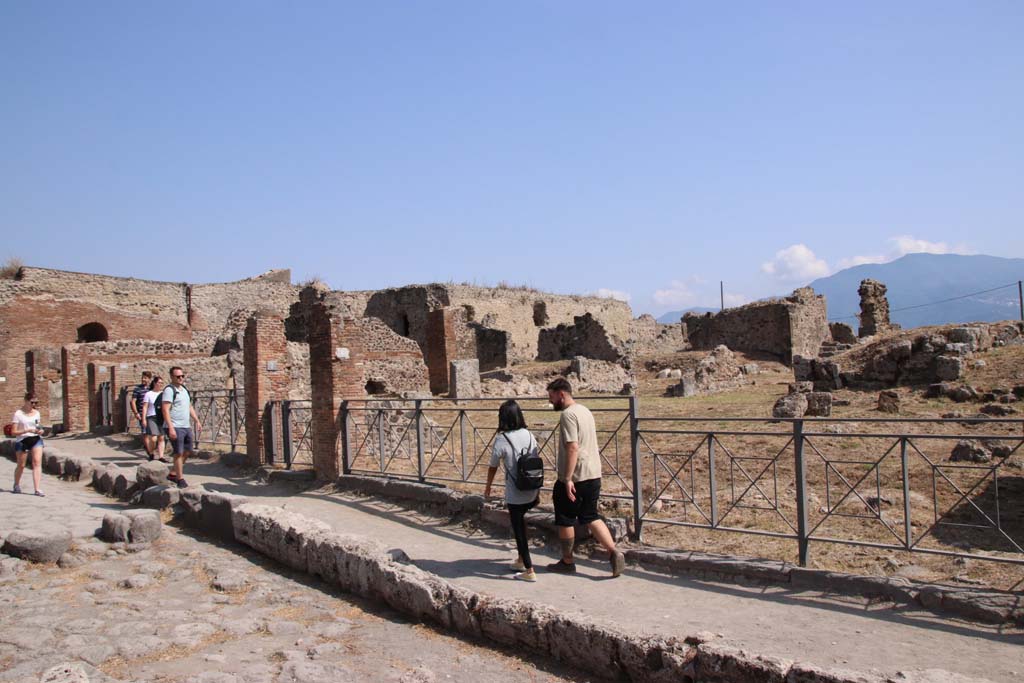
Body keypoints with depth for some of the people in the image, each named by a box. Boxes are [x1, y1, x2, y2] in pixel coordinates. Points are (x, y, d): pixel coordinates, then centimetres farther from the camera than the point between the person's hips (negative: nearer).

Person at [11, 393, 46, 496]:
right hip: (22, 440, -3)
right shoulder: (18, 414, -5)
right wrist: (27, 430, -20)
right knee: (21, 465, 9)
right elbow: (13, 432, -7)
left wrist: (40, 431, -1)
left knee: (37, 462, -13)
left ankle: (37, 489, -17)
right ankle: (16, 485, 36)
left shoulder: (36, 413, 9)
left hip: (36, 439, 3)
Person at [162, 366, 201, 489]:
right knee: (179, 453, -2)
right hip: (175, 428, -8)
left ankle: (173, 474, 23)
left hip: (186, 427, 8)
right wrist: (171, 428, -24)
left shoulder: (184, 389, 16)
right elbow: (165, 410, -18)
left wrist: (197, 421, 17)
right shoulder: (169, 390, -10)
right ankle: (180, 479, 6)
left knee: (188, 452, 12)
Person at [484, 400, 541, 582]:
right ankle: (521, 560, 34)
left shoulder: (501, 440, -13)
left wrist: (488, 487, 16)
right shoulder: (529, 435, 1)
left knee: (519, 530, 6)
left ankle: (529, 571, 10)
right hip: (532, 491, 6)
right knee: (520, 523, 25)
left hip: (515, 494, -5)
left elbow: (493, 468, -3)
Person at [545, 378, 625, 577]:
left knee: (565, 520, 8)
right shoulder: (585, 411, 13)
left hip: (575, 477, -9)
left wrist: (568, 479, -24)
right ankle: (614, 552, 3)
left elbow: (573, 448, -25)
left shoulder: (568, 414, -17)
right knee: (591, 517, 16)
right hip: (594, 474, 9)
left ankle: (567, 562, 19)